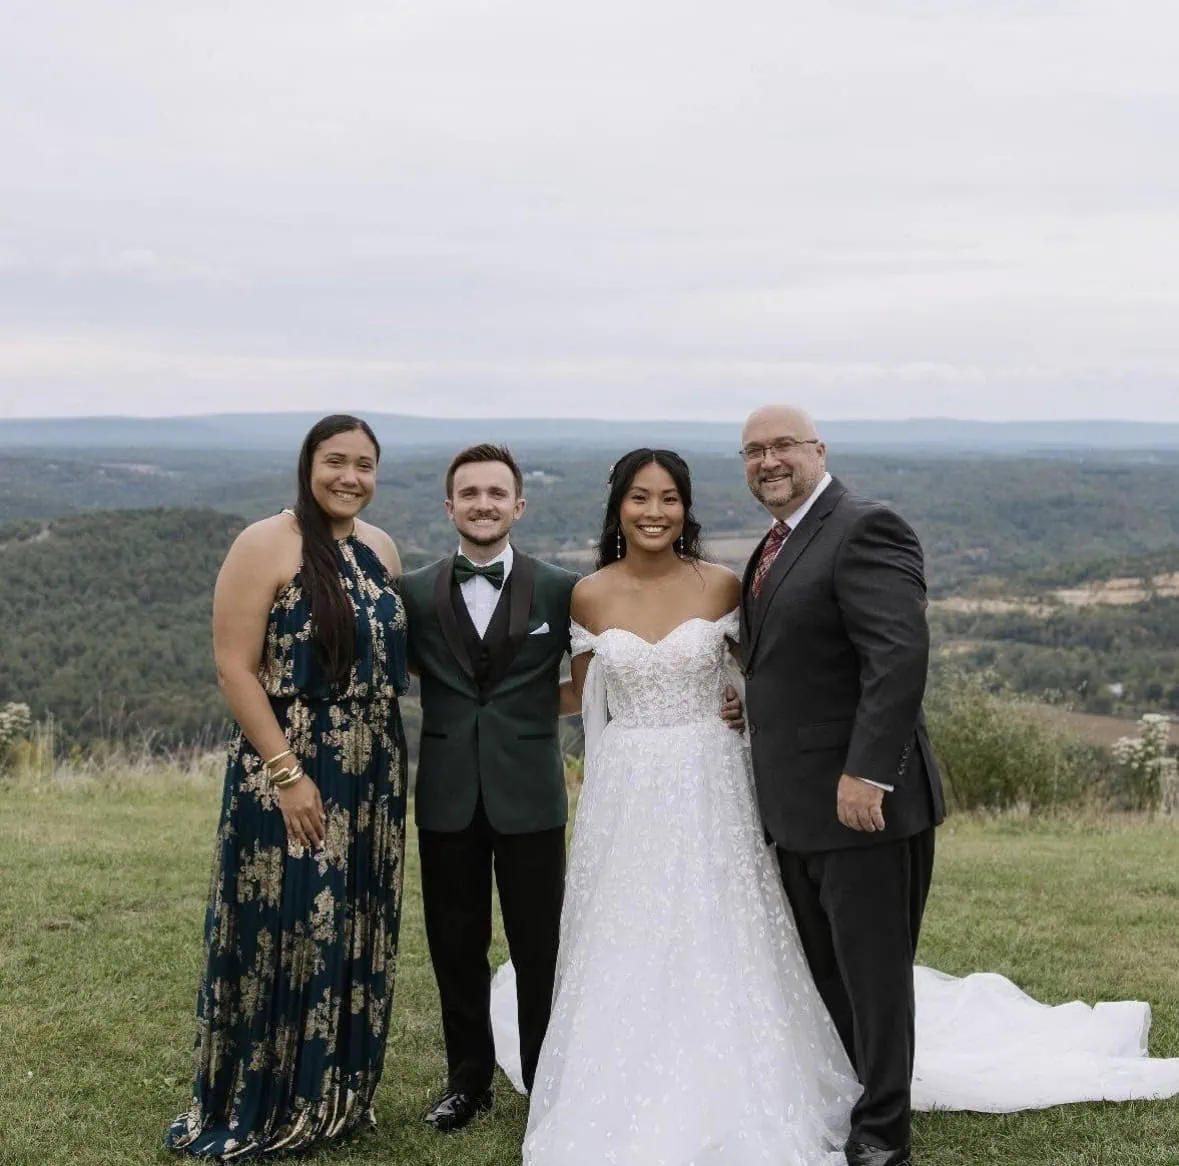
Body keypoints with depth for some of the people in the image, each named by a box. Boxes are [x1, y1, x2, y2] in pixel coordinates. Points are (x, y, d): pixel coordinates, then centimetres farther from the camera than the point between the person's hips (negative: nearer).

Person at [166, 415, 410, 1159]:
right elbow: (235, 666, -14)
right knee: (282, 935, 1)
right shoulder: (266, 546, -11)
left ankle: (335, 1099, 29)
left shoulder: (381, 548, 8)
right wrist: (286, 773, -18)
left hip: (373, 771, 7)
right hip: (288, 773, -6)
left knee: (356, 936, 13)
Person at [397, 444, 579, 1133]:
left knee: (540, 949, 7)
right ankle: (469, 1081, 26)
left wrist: (539, 705, 3)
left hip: (530, 796, -2)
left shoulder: (562, 590, -1)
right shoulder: (414, 593, 3)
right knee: (456, 949, 11)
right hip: (448, 797, 2)